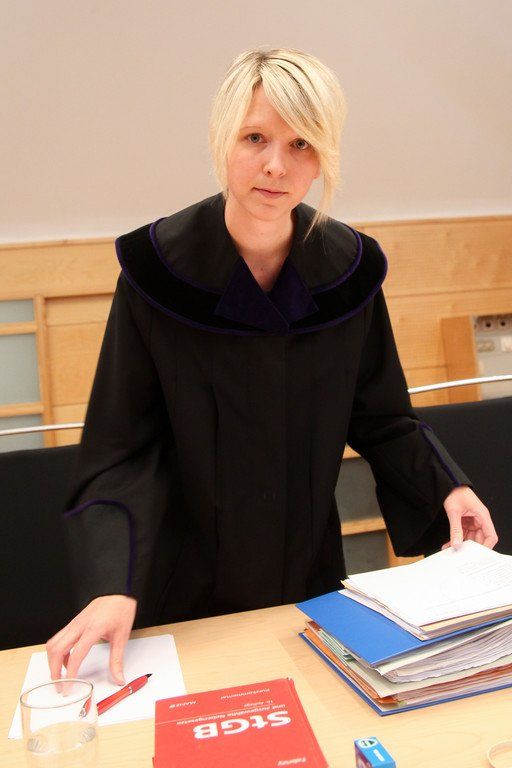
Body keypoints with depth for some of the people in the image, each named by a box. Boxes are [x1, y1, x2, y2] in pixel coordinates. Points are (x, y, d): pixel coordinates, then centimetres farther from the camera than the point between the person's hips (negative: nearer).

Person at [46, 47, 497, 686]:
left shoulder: (348, 270, -10)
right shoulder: (157, 272, -18)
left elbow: (378, 416, 1)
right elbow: (121, 449, -17)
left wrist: (443, 485, -13)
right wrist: (114, 586, -29)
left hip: (311, 574, 3)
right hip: (189, 586, -2)